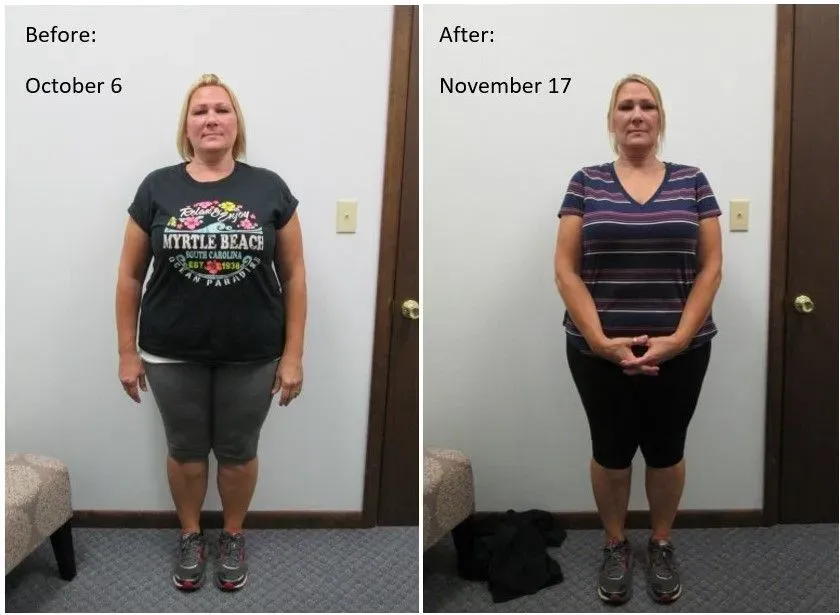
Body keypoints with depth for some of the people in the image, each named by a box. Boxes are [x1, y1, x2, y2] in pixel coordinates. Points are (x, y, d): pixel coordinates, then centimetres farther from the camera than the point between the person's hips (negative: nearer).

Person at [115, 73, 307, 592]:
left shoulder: (269, 189, -3)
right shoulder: (157, 188, -2)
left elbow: (294, 274, -1)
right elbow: (130, 275, 3)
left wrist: (294, 354, -4)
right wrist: (128, 351, 2)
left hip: (251, 357, 0)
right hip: (174, 356, 1)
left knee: (238, 452, 15)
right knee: (186, 450, 16)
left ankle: (234, 538, 38)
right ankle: (190, 537, 39)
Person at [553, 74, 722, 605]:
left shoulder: (692, 181, 3)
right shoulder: (586, 183, 0)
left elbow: (710, 267, -1)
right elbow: (567, 270, -4)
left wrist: (679, 338, -11)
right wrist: (601, 341, -14)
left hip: (679, 351, 1)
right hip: (599, 352, 0)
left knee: (666, 450, 13)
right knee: (611, 451, 12)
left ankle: (662, 546, 35)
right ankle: (616, 546, 33)